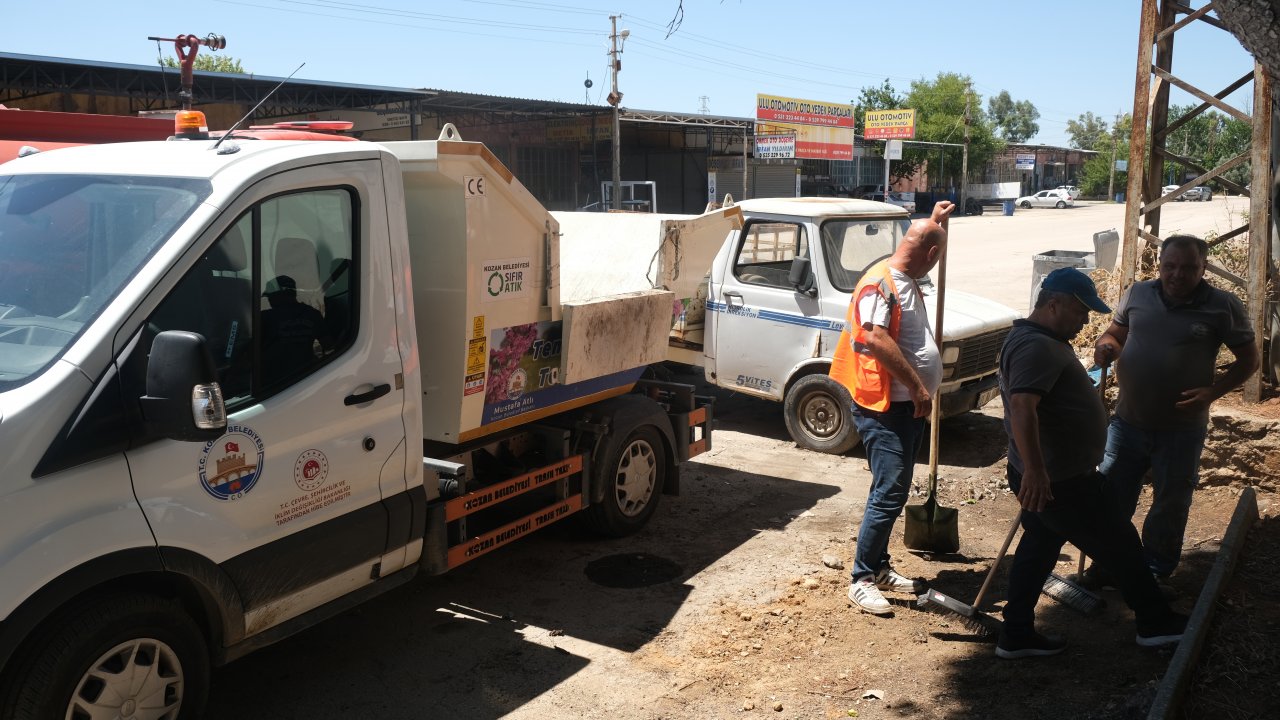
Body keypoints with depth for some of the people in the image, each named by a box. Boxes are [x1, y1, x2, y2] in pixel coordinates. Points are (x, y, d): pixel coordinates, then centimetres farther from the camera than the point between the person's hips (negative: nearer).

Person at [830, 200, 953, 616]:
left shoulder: (905, 280, 14)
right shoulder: (880, 283, -16)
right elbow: (876, 339, -30)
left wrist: (938, 222, 36)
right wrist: (918, 387, -27)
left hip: (909, 407, 10)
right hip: (884, 409, -10)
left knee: (895, 492, 15)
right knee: (889, 495, -9)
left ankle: (880, 569, 26)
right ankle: (861, 580, -1)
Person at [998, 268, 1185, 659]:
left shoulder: (1037, 340, 13)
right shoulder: (1037, 347, -23)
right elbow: (1022, 407, -36)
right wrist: (1034, 470, -44)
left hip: (1055, 475, 10)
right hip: (1057, 482, -10)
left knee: (1039, 547, 15)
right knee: (1121, 543, 6)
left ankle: (1016, 636, 22)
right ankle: (1156, 623, 23)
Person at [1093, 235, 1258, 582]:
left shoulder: (1223, 306, -10)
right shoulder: (1138, 293, -1)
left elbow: (1249, 359, -2)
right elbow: (1115, 332, 13)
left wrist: (1213, 391, -17)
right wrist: (1106, 346, -11)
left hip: (1181, 431, -2)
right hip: (1128, 422, 3)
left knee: (1170, 507, 13)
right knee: (1112, 495, 13)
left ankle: (1155, 572, 33)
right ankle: (1107, 562, 34)